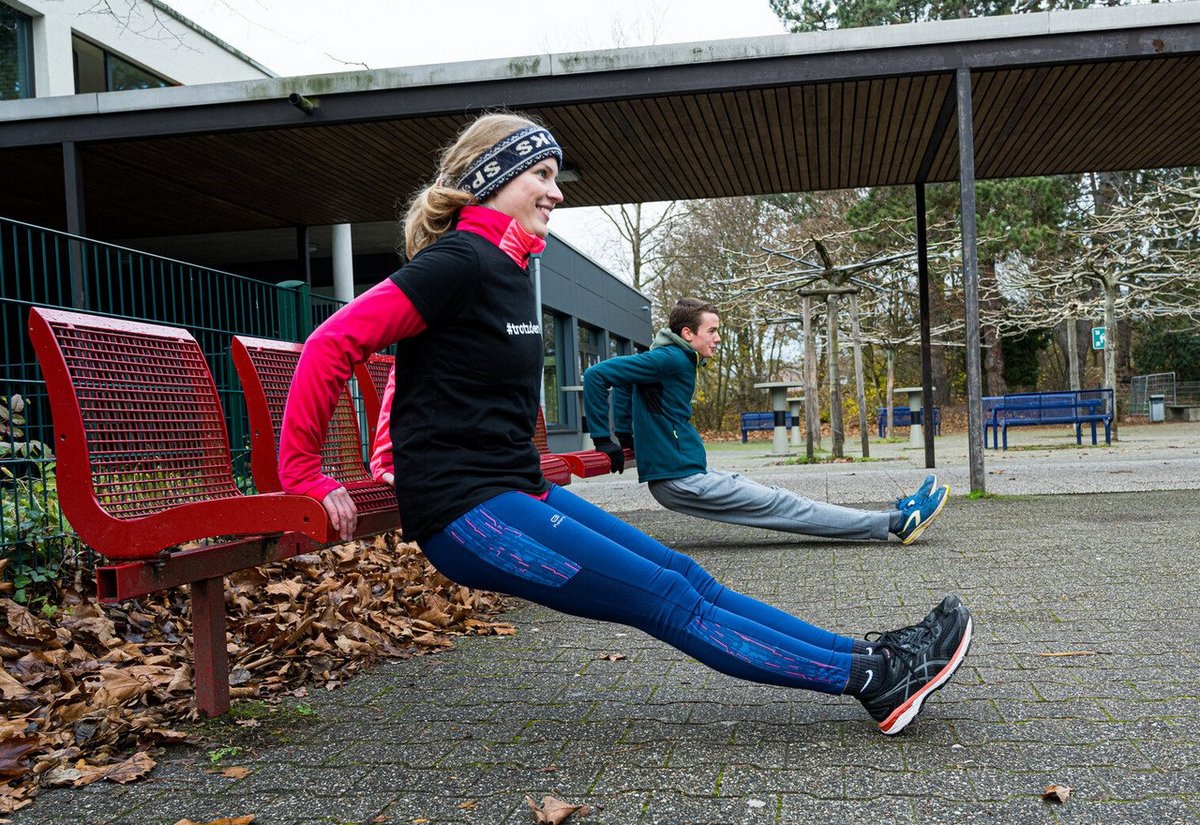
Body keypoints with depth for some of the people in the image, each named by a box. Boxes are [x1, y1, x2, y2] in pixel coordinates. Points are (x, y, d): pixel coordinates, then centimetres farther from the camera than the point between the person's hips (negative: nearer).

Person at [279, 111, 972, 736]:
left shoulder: (508, 269, 15)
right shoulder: (460, 260, -14)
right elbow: (335, 343, -19)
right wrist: (304, 476, -16)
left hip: (518, 491, 9)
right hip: (467, 511, -9)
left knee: (686, 576, 2)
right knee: (670, 600, -10)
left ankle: (867, 656, 4)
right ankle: (871, 678, -7)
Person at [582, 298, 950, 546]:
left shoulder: (674, 360, 14)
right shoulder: (669, 359, -16)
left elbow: (622, 383, 28)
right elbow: (596, 375, -22)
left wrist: (626, 437, 21)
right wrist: (604, 440, -19)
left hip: (691, 474, 10)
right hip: (680, 481, -10)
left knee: (774, 497, 6)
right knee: (783, 505, -7)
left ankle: (895, 519, 8)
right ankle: (896, 522, -3)